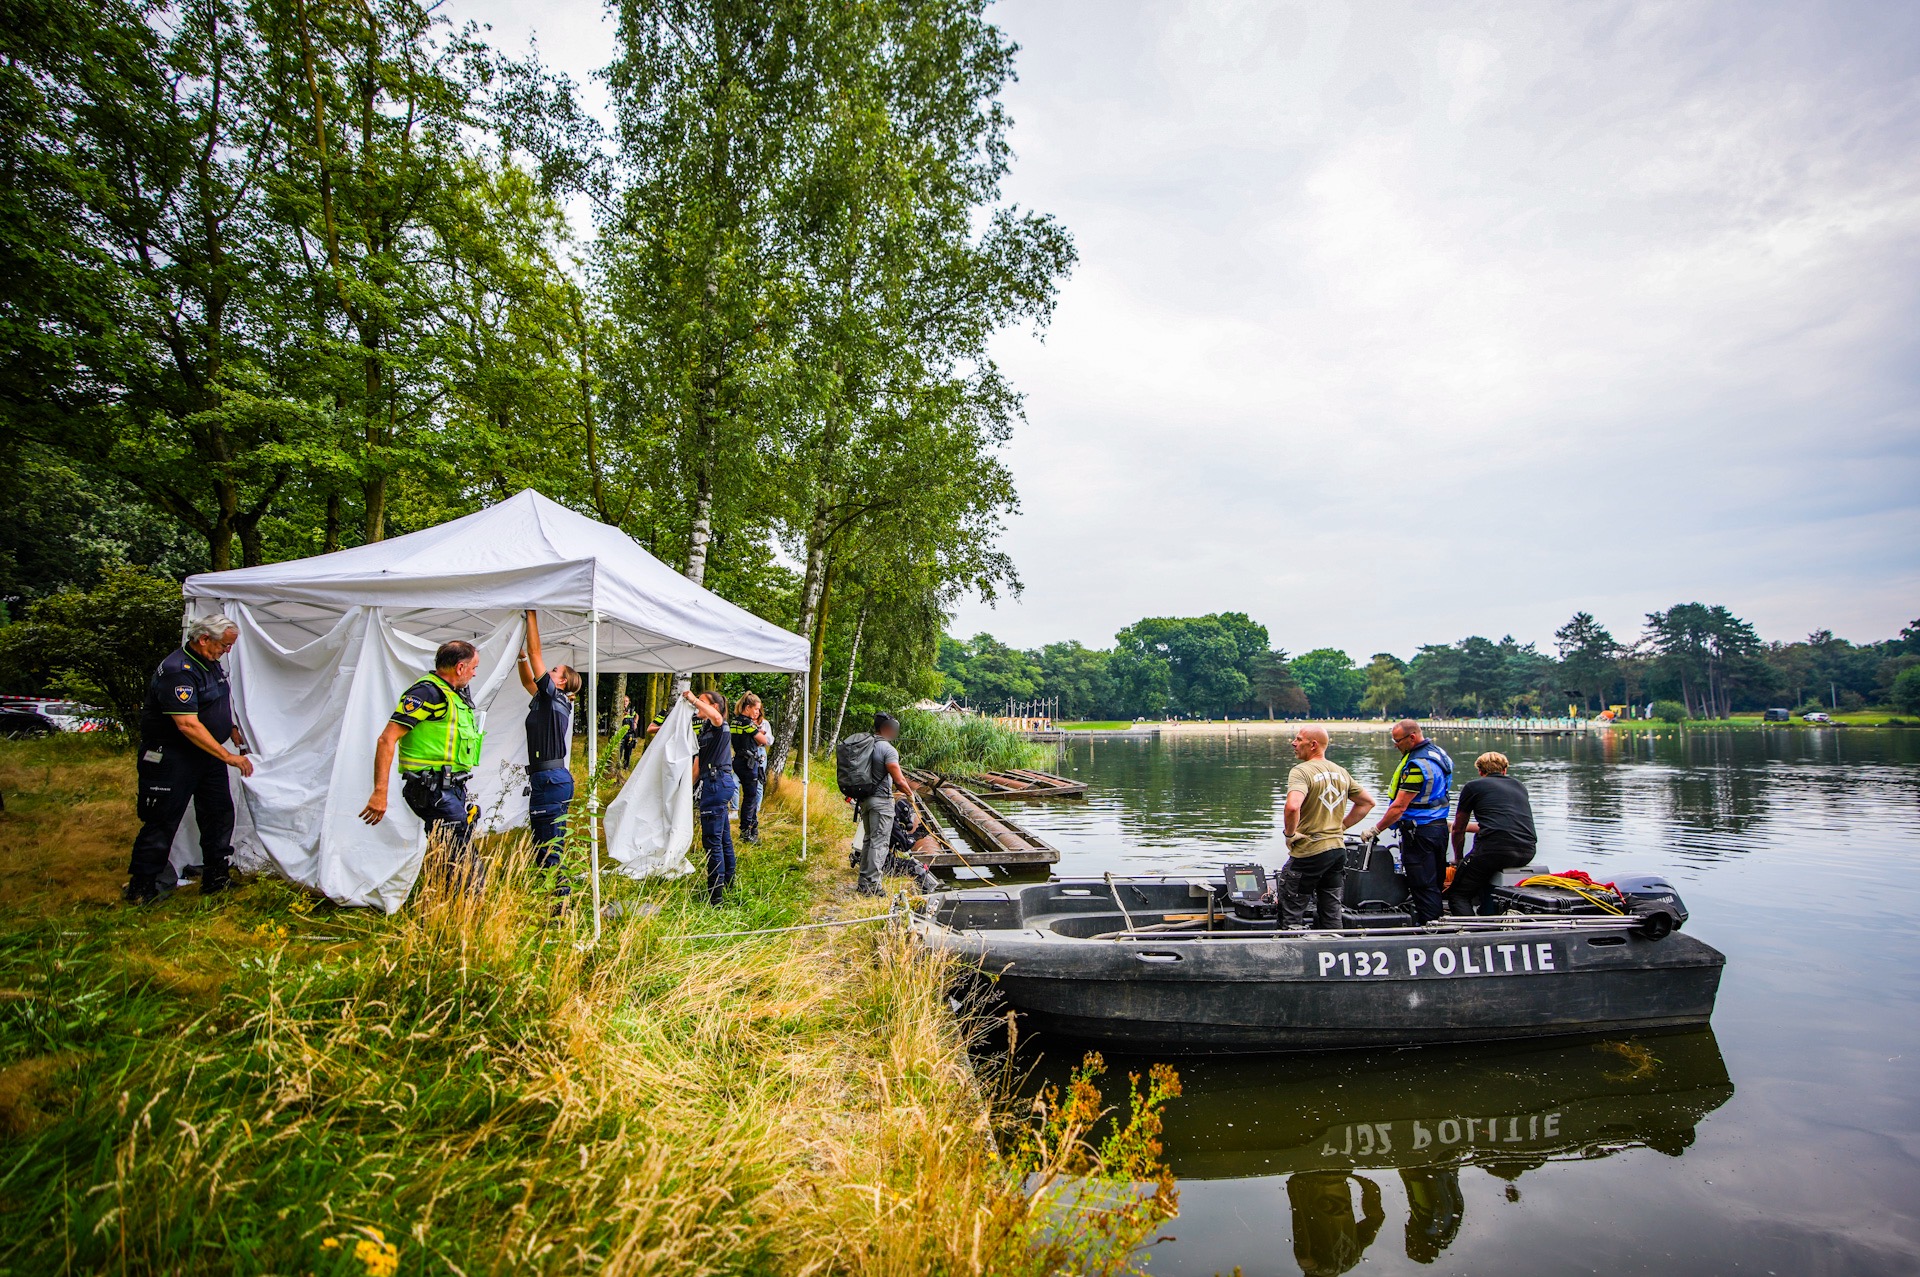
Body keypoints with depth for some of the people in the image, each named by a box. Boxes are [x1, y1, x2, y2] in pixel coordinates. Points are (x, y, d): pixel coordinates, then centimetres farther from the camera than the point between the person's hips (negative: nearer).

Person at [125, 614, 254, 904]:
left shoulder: (211, 663, 8)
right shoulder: (178, 671, -23)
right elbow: (189, 725, -29)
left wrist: (232, 729, 12)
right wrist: (228, 756, -26)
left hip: (207, 756, 9)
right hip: (171, 759, -9)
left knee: (219, 813, 8)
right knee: (162, 822, -1)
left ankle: (216, 878, 17)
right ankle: (141, 887, 12)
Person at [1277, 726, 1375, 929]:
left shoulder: (1301, 771, -15)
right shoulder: (1341, 771, 10)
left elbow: (1293, 806, -32)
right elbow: (1367, 802, 20)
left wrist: (1290, 833, -16)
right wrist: (1341, 827, 16)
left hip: (1310, 851, -7)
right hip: (1338, 848, 7)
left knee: (1293, 915, 3)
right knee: (1332, 914, 16)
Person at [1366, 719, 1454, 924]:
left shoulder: (1416, 764, -23)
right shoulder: (1438, 752, 8)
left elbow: (1399, 807, -22)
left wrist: (1377, 829, -13)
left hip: (1419, 832, -10)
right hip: (1439, 826, 10)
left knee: (1422, 886, -2)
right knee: (1435, 883, 17)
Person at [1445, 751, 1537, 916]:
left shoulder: (1473, 786, 12)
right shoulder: (1520, 786, 27)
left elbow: (1458, 830, 18)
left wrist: (1458, 859, 35)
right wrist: (1470, 826, 53)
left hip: (1496, 848, -6)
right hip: (1528, 852, 6)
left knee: (1457, 895, 4)